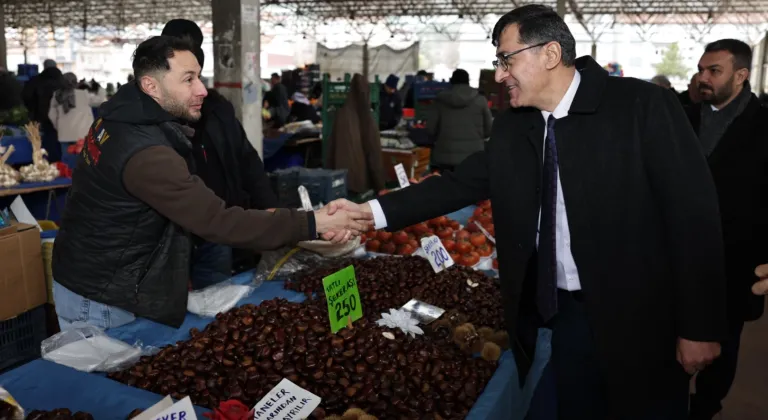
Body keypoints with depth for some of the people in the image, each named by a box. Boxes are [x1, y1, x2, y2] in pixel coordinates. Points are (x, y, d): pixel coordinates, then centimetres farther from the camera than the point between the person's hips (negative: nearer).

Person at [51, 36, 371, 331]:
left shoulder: (122, 119, -1)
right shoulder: (146, 153, -33)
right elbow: (218, 222, -37)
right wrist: (311, 225, -37)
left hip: (91, 277, 9)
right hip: (97, 297, -9)